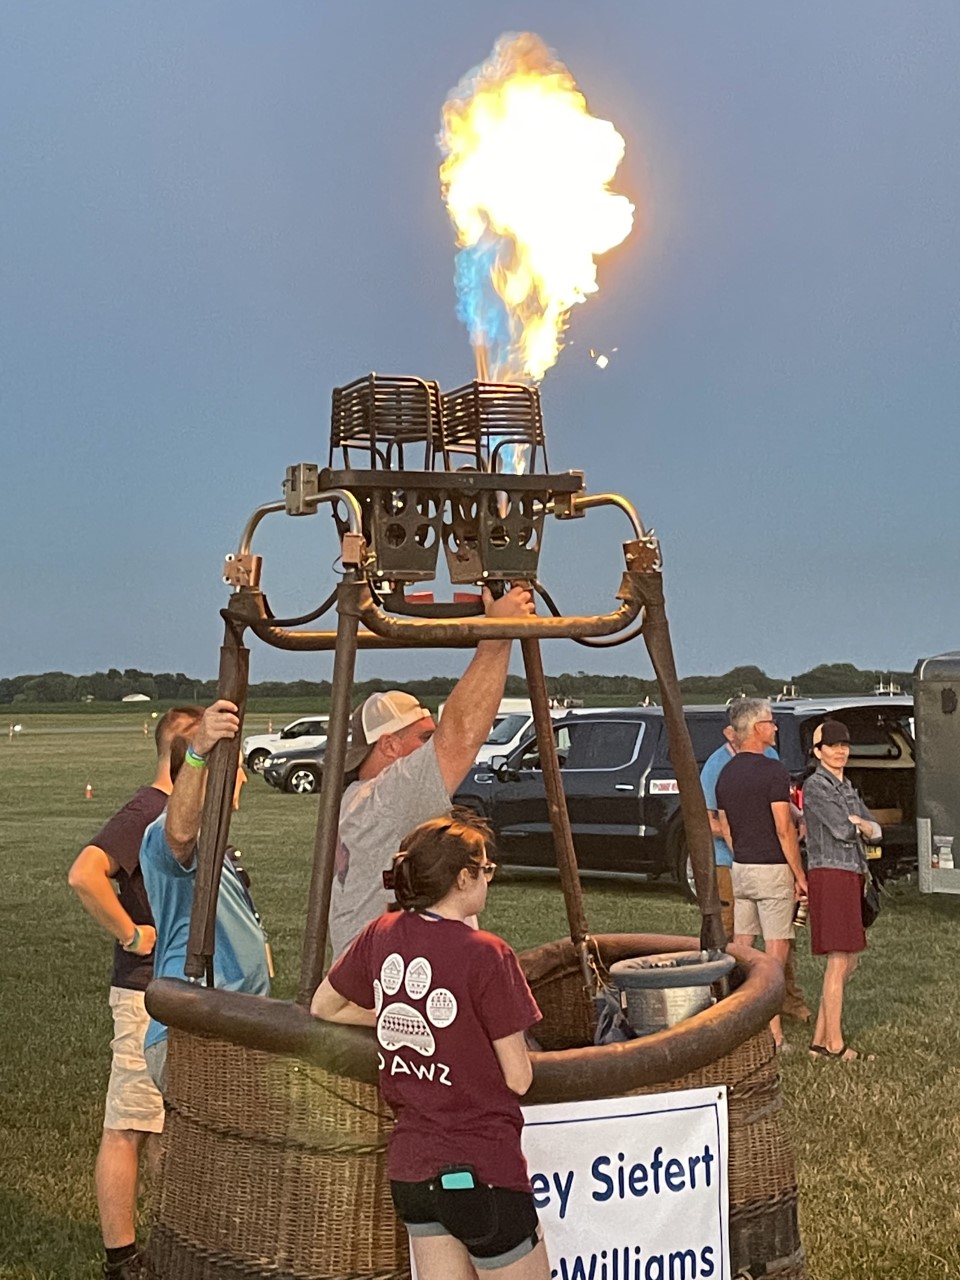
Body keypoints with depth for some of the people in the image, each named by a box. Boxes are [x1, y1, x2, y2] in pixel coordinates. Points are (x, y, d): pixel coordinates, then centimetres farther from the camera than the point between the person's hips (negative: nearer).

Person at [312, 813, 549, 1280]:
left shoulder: (381, 936, 1)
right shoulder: (486, 955, -17)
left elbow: (323, 1008, 18)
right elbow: (518, 1079, -12)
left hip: (411, 1168, 7)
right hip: (481, 1171, -6)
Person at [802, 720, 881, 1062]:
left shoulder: (846, 788, 18)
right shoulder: (814, 786, -8)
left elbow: (875, 831, 13)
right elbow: (841, 830, -16)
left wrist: (857, 823, -8)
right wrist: (858, 824, 6)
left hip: (850, 878, 9)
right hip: (830, 876, -9)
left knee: (849, 962, 10)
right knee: (839, 962, -6)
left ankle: (819, 1041, 14)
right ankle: (835, 1044, 1)